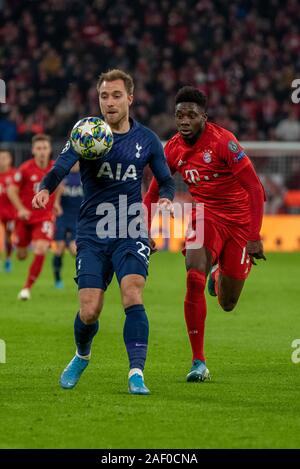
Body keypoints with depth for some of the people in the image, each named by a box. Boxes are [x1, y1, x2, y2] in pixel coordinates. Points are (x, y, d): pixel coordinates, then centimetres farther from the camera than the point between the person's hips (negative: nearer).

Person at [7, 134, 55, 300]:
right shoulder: (25, 168, -12)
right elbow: (12, 190, -7)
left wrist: (56, 203, 9)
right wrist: (21, 209, -19)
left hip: (45, 218, 0)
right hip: (25, 217, 0)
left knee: (41, 250, -22)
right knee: (21, 255, 10)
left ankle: (27, 288, -10)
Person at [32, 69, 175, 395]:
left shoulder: (146, 140, 5)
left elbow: (165, 180, 16)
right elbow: (62, 165, -17)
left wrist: (165, 198, -8)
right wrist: (45, 189, -38)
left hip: (131, 234, 0)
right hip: (92, 235, 0)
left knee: (132, 297, -21)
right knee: (89, 311, -5)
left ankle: (136, 374, -21)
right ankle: (81, 356, 28)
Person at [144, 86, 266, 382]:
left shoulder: (223, 141, -21)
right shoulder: (173, 149, -5)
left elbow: (255, 188, -19)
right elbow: (152, 194, 9)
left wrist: (254, 237, -23)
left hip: (239, 220, -2)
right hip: (206, 215, 3)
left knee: (227, 303, 5)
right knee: (194, 278, -24)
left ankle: (219, 276, 46)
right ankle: (198, 362, -17)